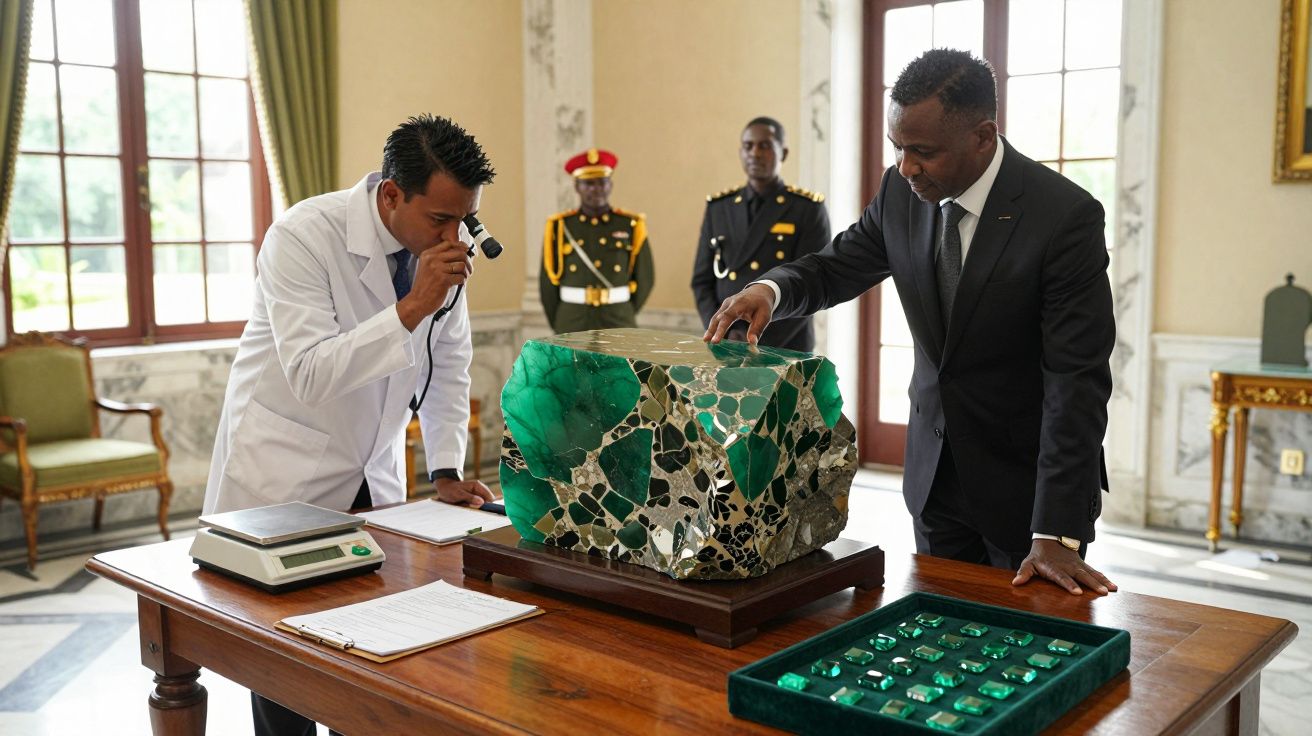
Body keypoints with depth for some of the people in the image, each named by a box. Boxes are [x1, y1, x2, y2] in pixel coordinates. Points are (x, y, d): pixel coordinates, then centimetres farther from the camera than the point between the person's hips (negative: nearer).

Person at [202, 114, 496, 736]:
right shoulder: (302, 236, -21)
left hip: (374, 474, 5)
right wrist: (411, 308, -34)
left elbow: (448, 365, 5)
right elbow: (311, 375, -29)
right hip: (286, 473, -5)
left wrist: (446, 471, -1)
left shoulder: (444, 246, -4)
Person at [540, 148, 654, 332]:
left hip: (618, 328, 0)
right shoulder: (559, 228, 0)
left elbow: (645, 278, 7)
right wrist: (562, 328, 10)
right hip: (574, 330, 0)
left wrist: (621, 318, 10)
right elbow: (548, 283, 6)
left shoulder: (630, 226, 0)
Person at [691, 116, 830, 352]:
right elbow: (702, 281, 8)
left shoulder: (808, 210, -2)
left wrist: (761, 340, -15)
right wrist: (724, 335, -8)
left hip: (785, 348, -3)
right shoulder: (718, 208, 10)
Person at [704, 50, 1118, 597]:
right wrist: (770, 290, -17)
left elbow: (1077, 378, -23)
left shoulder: (1066, 215, -21)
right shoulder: (901, 192, -6)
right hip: (934, 467, 5)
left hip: (1026, 476, -4)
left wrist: (1057, 533, -26)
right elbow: (837, 267, 8)